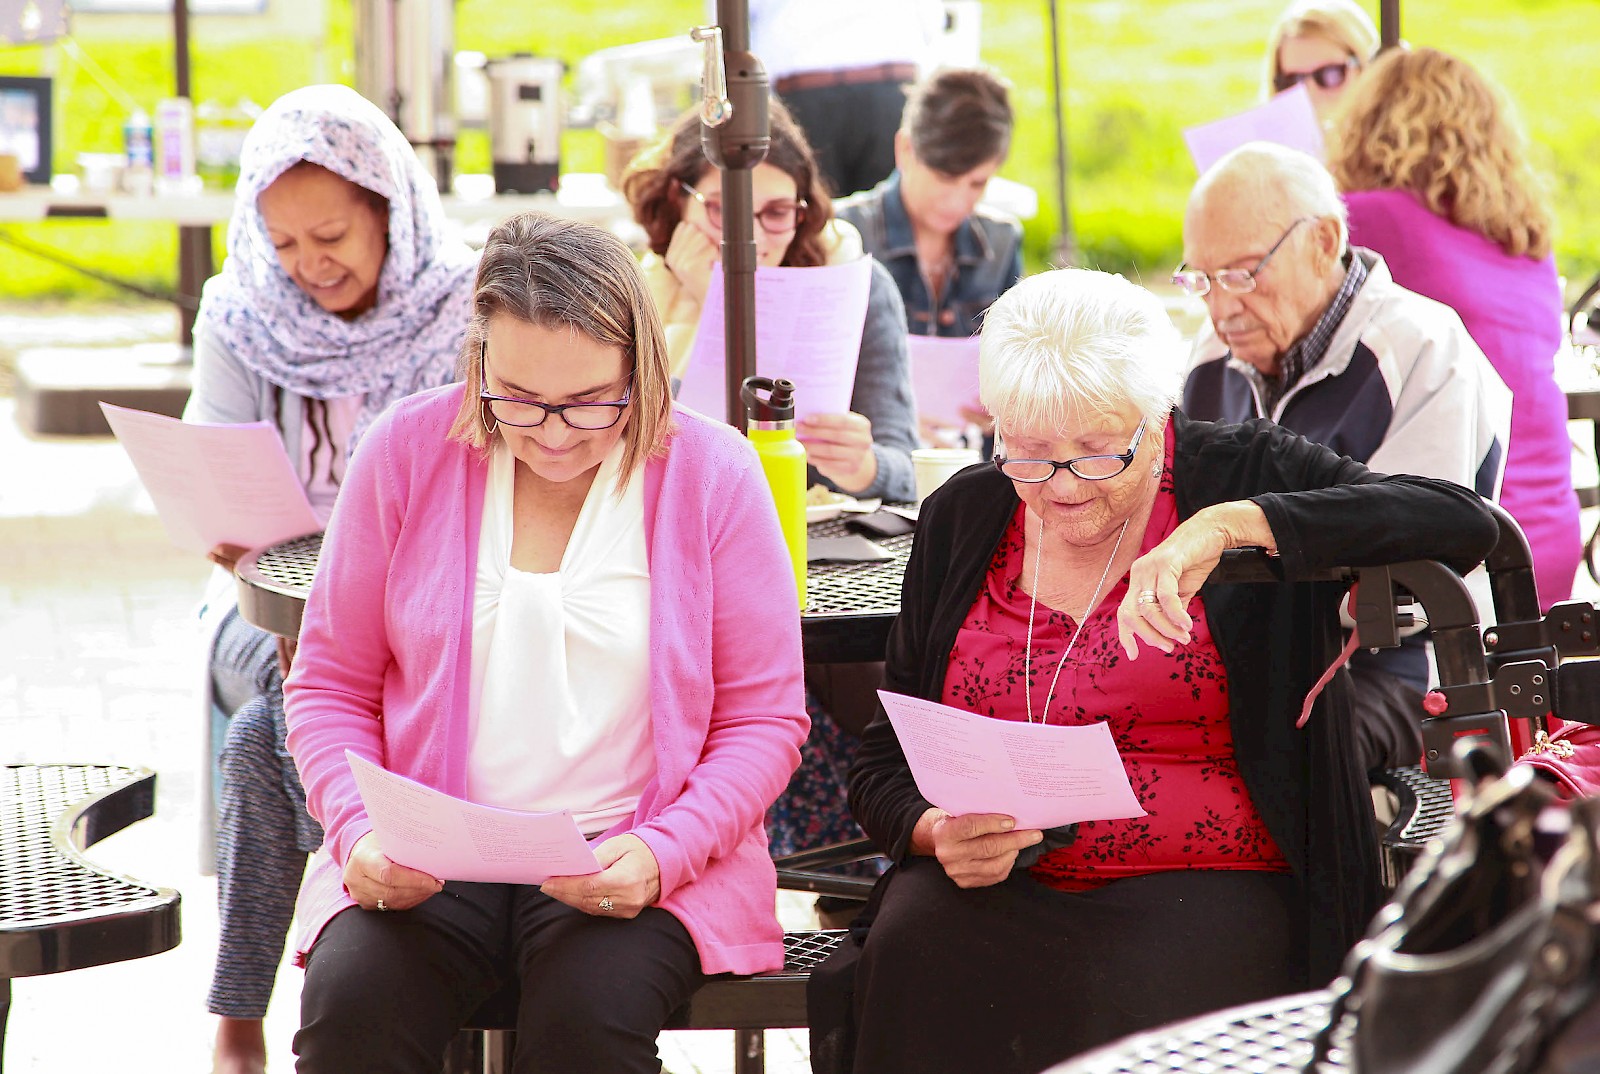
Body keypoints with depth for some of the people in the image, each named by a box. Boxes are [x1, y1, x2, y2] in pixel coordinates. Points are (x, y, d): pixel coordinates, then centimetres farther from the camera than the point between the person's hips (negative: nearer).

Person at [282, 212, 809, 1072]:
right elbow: (329, 685, 10)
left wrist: (664, 854, -15)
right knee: (352, 1001, -29)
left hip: (631, 862, -1)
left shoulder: (711, 474, -1)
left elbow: (763, 721, 3)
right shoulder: (408, 451, 3)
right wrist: (361, 832, -10)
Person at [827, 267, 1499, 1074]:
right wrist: (935, 830, -10)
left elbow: (1463, 523, -17)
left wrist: (1226, 526, -24)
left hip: (1205, 882, -3)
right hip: (994, 883, 3)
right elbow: (884, 760, 16)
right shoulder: (961, 518, 12)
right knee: (915, 957, -33)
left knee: (1133, 1000, -37)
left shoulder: (1249, 477, 1)